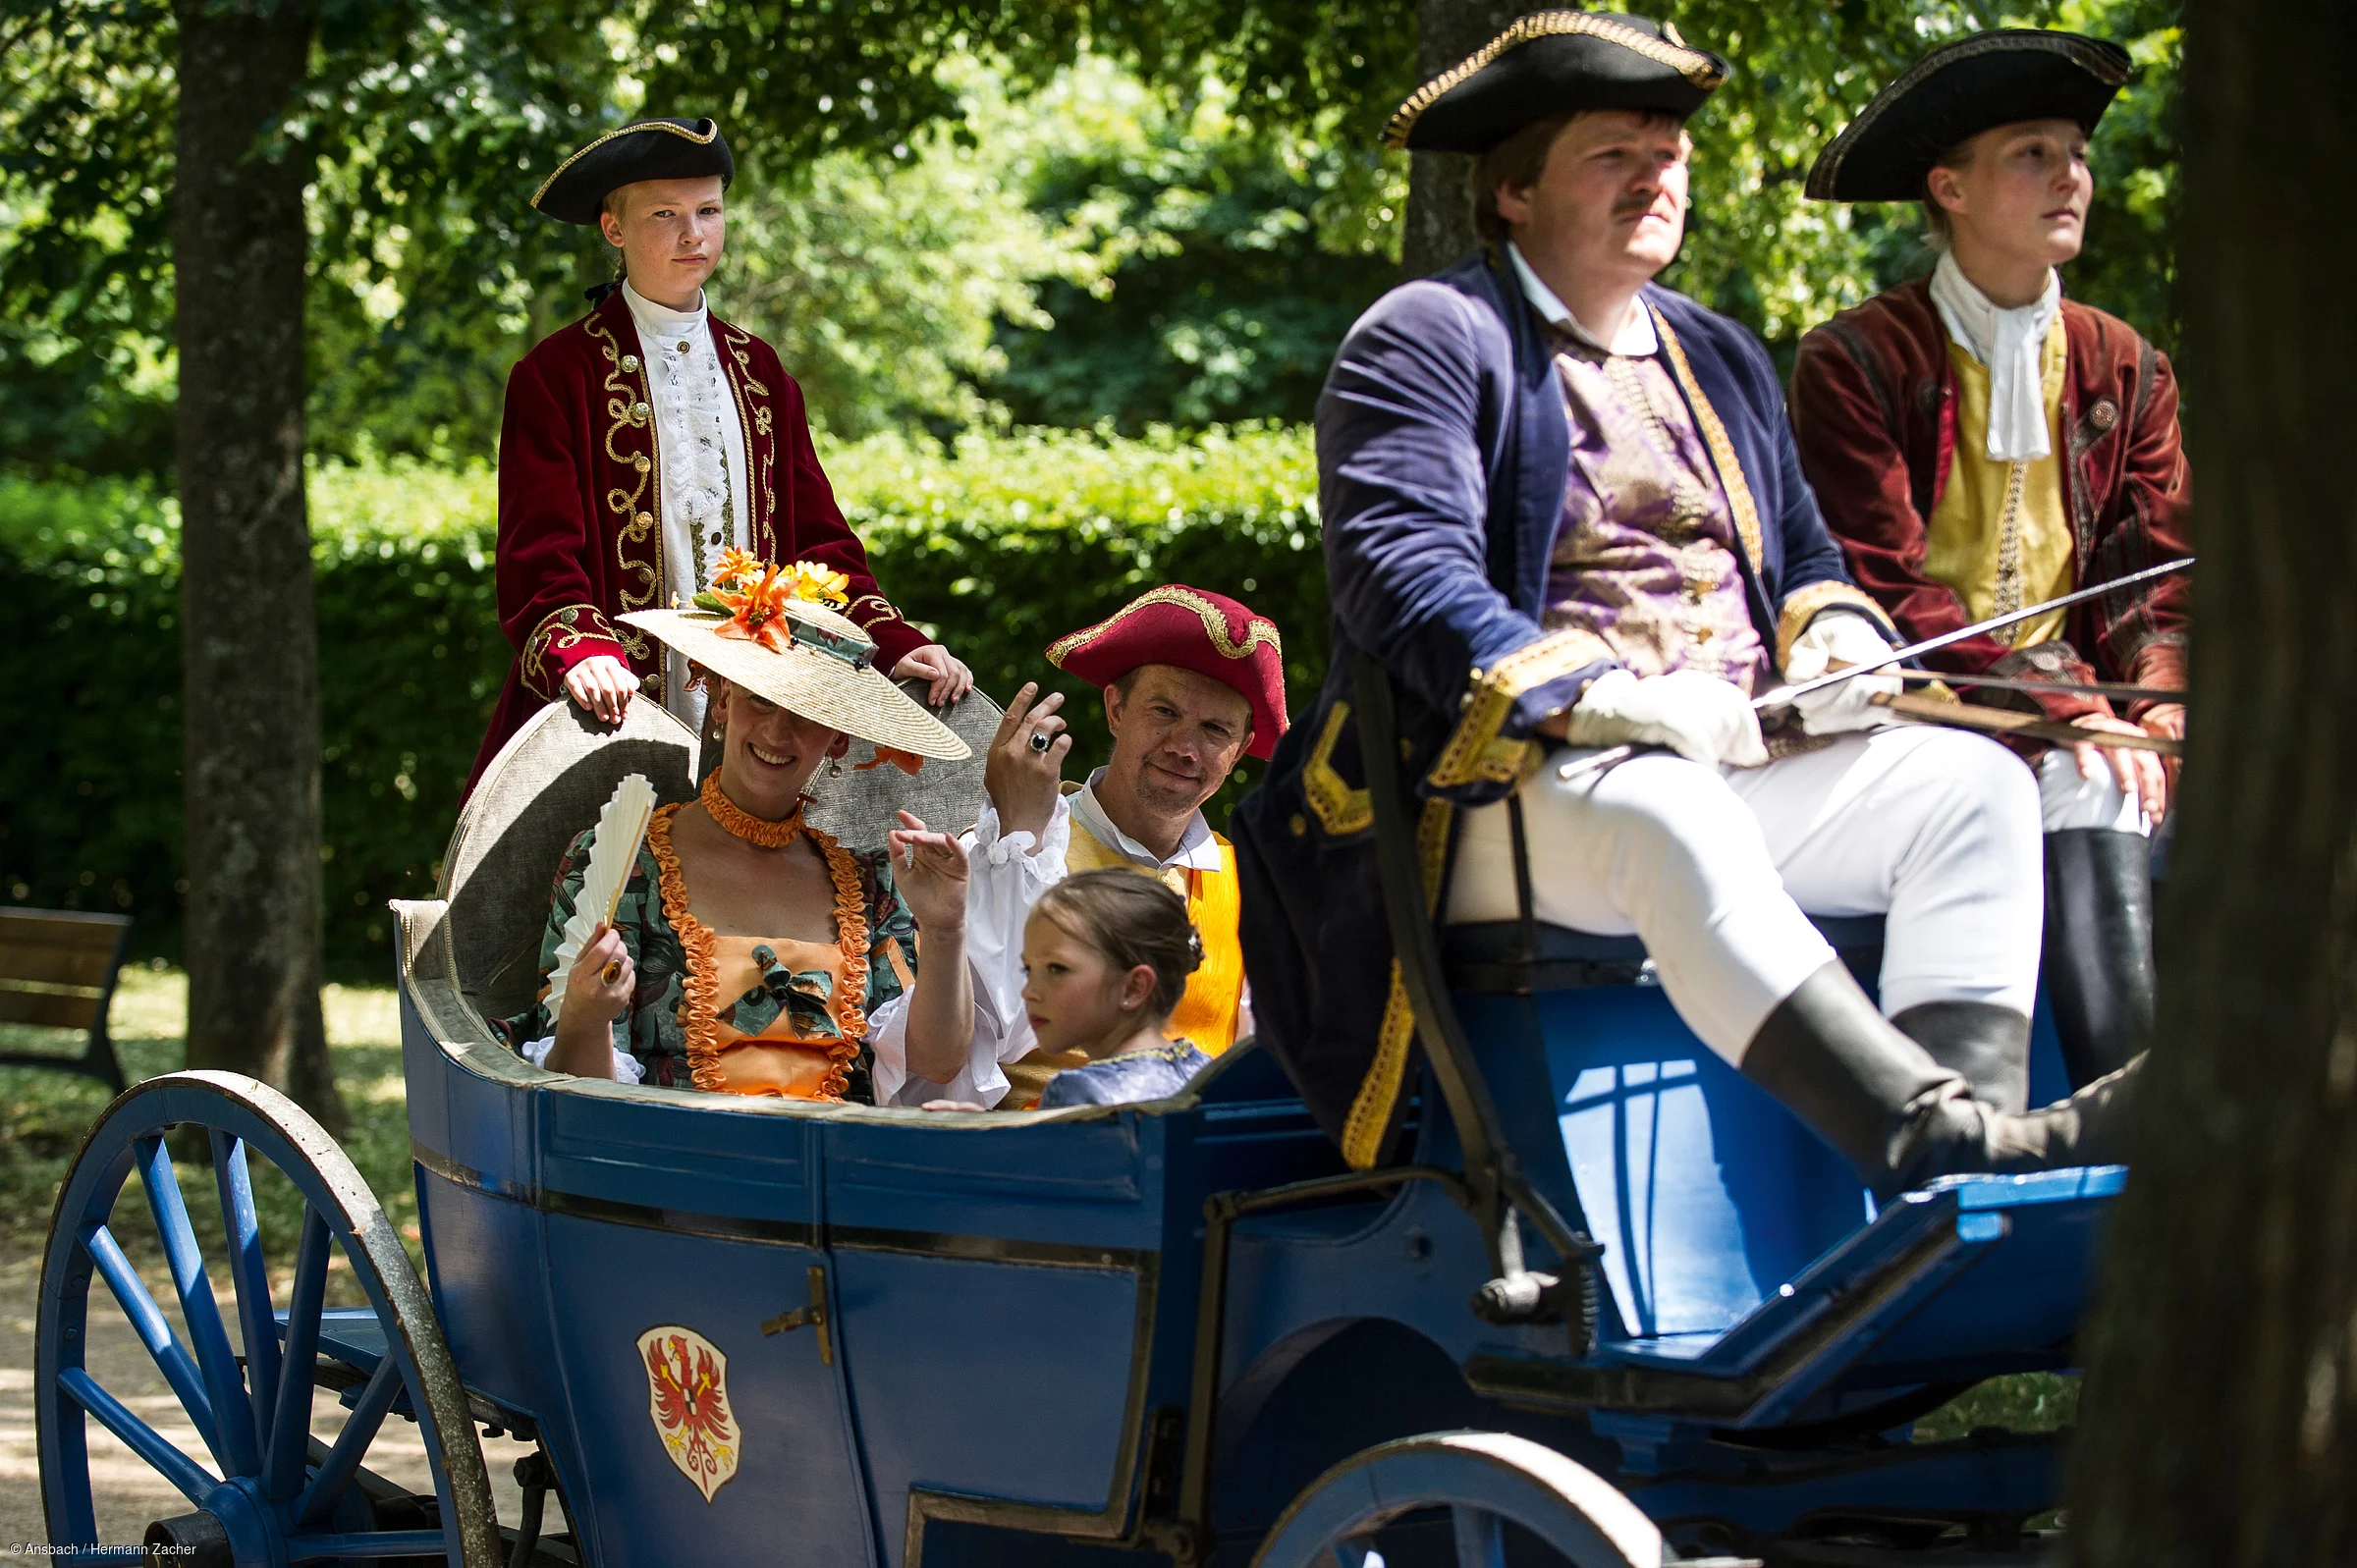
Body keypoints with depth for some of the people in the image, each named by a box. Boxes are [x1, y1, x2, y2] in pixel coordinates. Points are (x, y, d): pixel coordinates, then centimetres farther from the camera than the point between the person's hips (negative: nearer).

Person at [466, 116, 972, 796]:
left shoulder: (758, 370, 18)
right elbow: (539, 556, -6)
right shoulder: (556, 376, 2)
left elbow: (817, 535, 15)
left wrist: (895, 644, -2)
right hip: (623, 714, -4)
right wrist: (580, 651, -26)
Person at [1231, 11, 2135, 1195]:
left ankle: (1974, 1104, -35)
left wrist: (1834, 633, 5)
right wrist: (1597, 698, -25)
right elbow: (1403, 577, -12)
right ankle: (1930, 1141, -52)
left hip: (1742, 771, 8)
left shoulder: (1721, 361, 26)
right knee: (1671, 819, -39)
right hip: (1512, 796, -7)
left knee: (1974, 784, -15)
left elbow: (1799, 555, 32)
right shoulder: (1424, 341, 2)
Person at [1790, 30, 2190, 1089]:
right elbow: (1886, 597, -9)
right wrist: (2065, 715, -20)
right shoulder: (1855, 364, 0)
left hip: (2080, 709, 5)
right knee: (2087, 796, -34)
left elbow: (2161, 580, 11)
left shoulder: (2125, 372, 18)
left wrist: (2160, 718, -12)